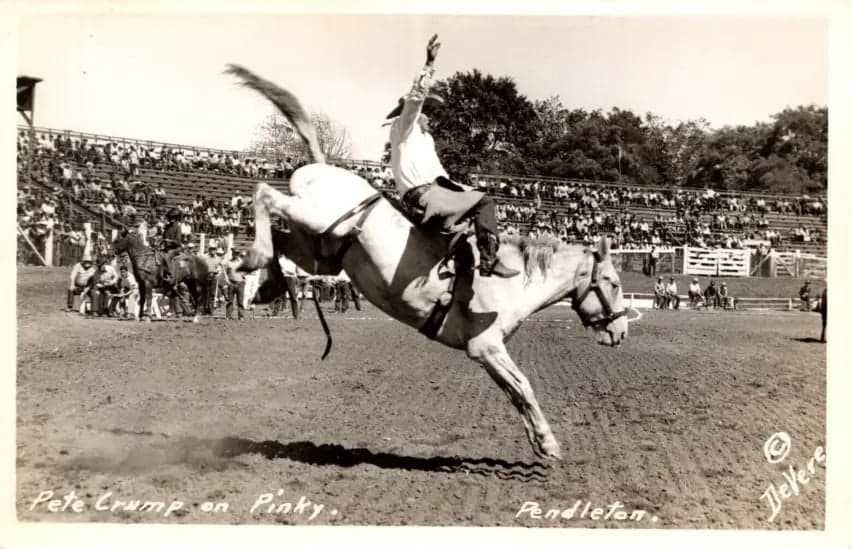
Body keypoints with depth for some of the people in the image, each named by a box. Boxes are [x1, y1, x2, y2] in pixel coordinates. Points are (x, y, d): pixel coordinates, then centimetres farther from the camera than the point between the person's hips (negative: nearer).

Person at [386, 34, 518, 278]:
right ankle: (489, 261, -25)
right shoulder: (402, 128, -1)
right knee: (484, 202, -16)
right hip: (422, 197, -10)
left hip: (433, 192, 10)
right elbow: (414, 98, -19)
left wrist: (461, 190, 18)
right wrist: (429, 64, -24)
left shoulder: (425, 138, 27)